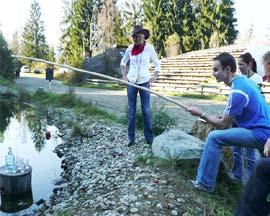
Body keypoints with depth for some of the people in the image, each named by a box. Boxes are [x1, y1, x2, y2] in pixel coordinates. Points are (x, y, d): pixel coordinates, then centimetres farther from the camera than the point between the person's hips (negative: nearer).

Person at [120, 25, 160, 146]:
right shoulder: (130, 48, 2)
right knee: (131, 111, 5)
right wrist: (124, 76, 6)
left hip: (144, 82, -2)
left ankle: (149, 138, 10)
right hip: (131, 82, 2)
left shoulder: (149, 48, -4)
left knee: (146, 111, 0)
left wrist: (154, 77, -2)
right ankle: (131, 138, 13)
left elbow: (157, 63, 7)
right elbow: (123, 62, 17)